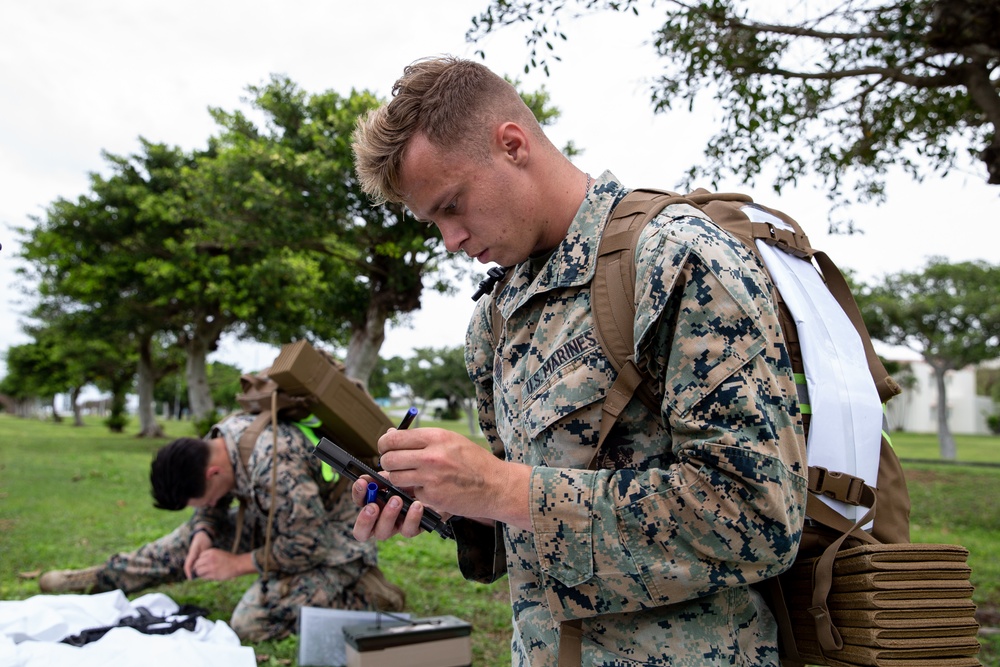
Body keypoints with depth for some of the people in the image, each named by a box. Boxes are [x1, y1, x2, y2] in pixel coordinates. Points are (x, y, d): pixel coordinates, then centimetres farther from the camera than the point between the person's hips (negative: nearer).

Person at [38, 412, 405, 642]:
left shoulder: (275, 467, -36)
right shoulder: (222, 436, -10)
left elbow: (307, 545, -27)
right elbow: (213, 508, 8)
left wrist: (237, 564, -18)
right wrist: (204, 533, -12)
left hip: (332, 544, -8)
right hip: (286, 523, 9)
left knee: (250, 622, -19)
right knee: (199, 533, 9)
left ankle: (363, 597, -9)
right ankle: (109, 575, 24)